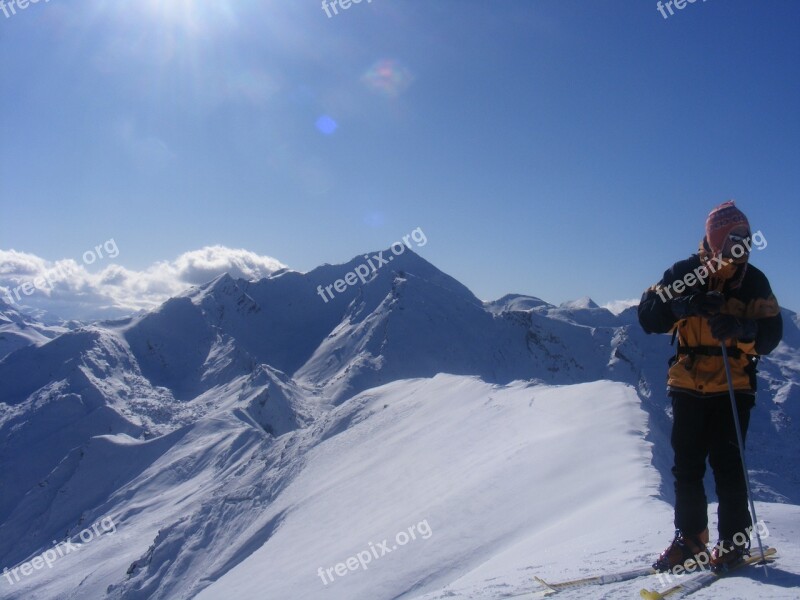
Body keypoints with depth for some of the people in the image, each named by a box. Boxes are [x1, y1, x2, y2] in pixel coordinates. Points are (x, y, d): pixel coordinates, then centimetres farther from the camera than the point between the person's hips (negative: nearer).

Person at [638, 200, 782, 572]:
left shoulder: (754, 282, -2)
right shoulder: (685, 274, -2)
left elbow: (771, 334, -8)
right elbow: (648, 316, -9)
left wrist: (739, 330, -28)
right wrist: (686, 304, -26)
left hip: (734, 388, -1)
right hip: (688, 385, 2)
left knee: (727, 465, -1)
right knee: (687, 466, 7)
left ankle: (734, 540, 15)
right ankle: (689, 539, 20)